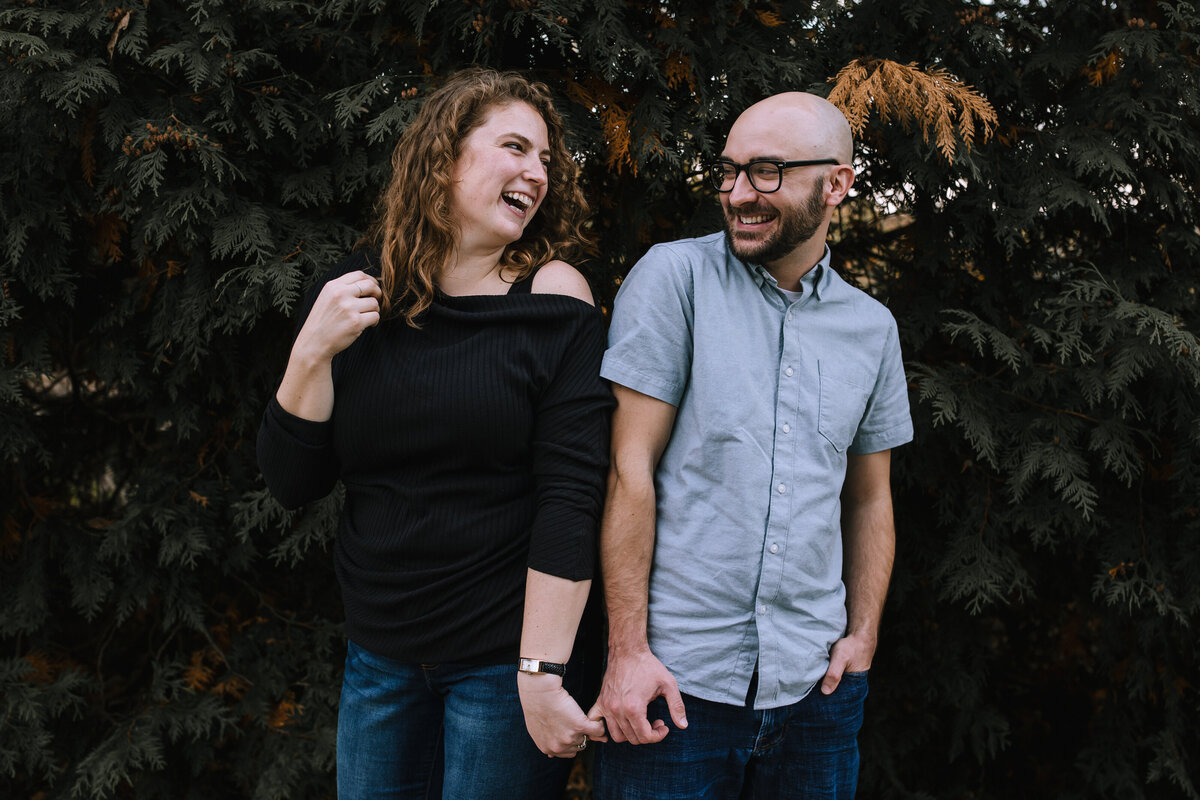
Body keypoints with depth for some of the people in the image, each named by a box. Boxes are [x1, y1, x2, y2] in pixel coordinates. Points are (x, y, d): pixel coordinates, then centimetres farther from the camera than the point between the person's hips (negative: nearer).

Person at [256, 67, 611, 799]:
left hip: (505, 657, -3)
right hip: (379, 652, 4)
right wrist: (313, 352, -13)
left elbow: (572, 497, -15)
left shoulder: (552, 299, -9)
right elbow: (293, 483, 1)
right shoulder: (357, 293, 1)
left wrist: (542, 675, -19)